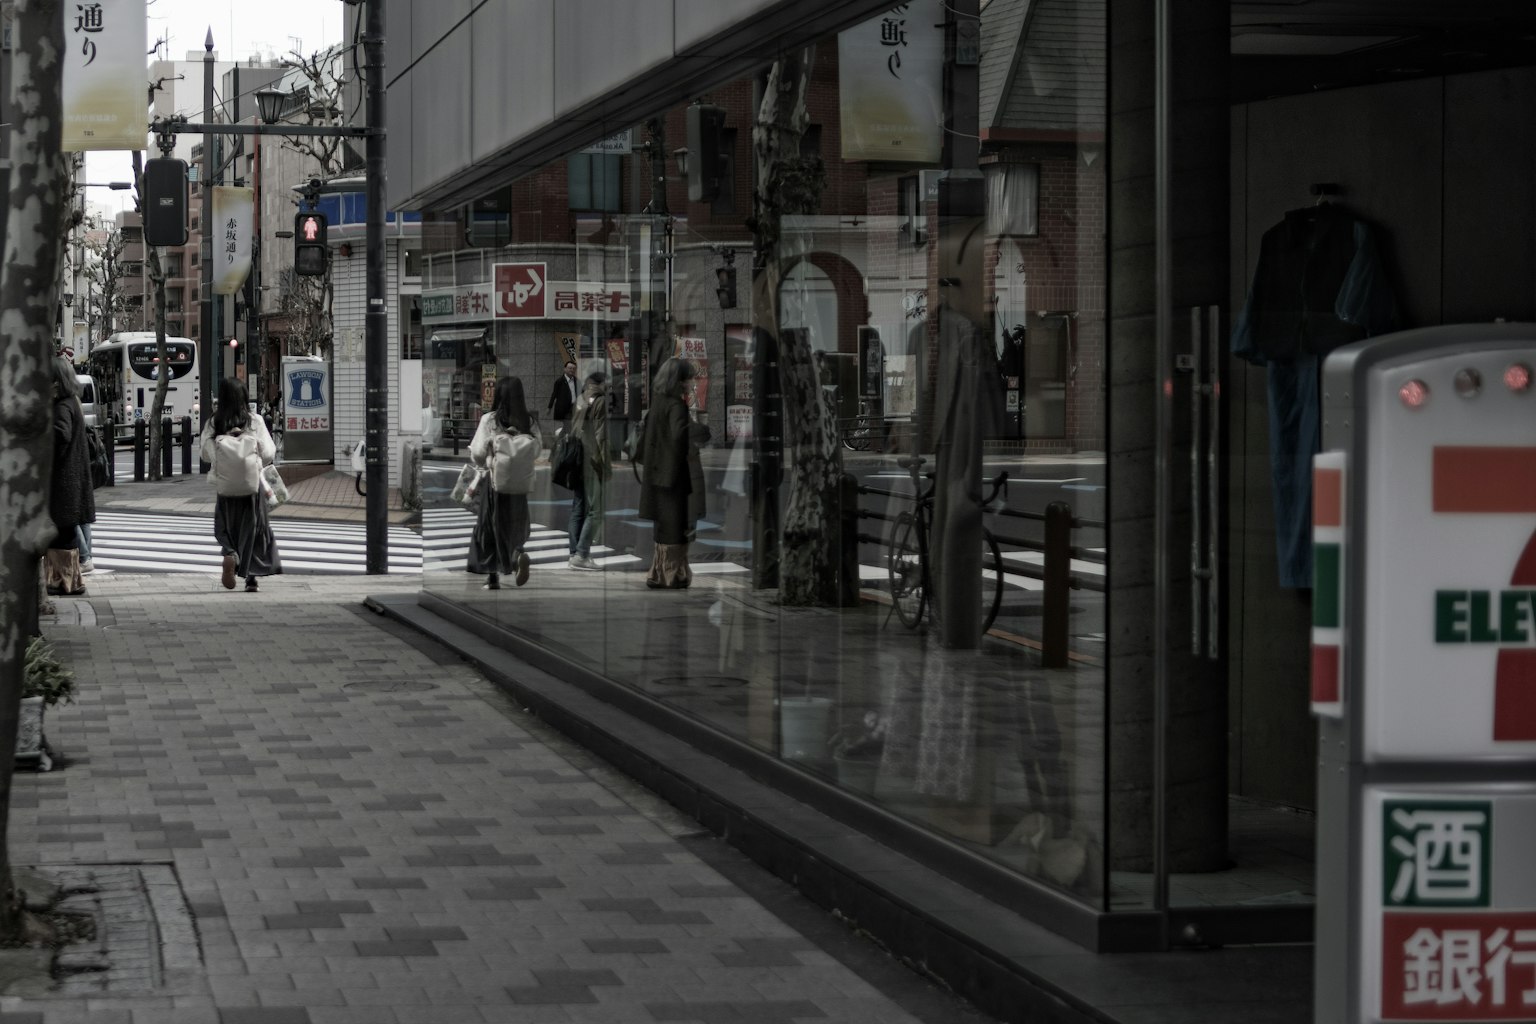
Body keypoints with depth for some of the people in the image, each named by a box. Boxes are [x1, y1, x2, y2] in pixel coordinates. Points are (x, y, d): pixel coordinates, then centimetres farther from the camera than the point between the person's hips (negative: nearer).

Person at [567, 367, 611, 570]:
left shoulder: (580, 401, 11)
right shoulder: (600, 401, -7)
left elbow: (572, 429, 12)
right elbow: (601, 436, -11)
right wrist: (605, 464, -8)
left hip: (577, 460, 7)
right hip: (593, 461, -7)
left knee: (577, 509, 11)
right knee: (595, 510, -4)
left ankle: (575, 553, 11)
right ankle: (582, 554, -11)